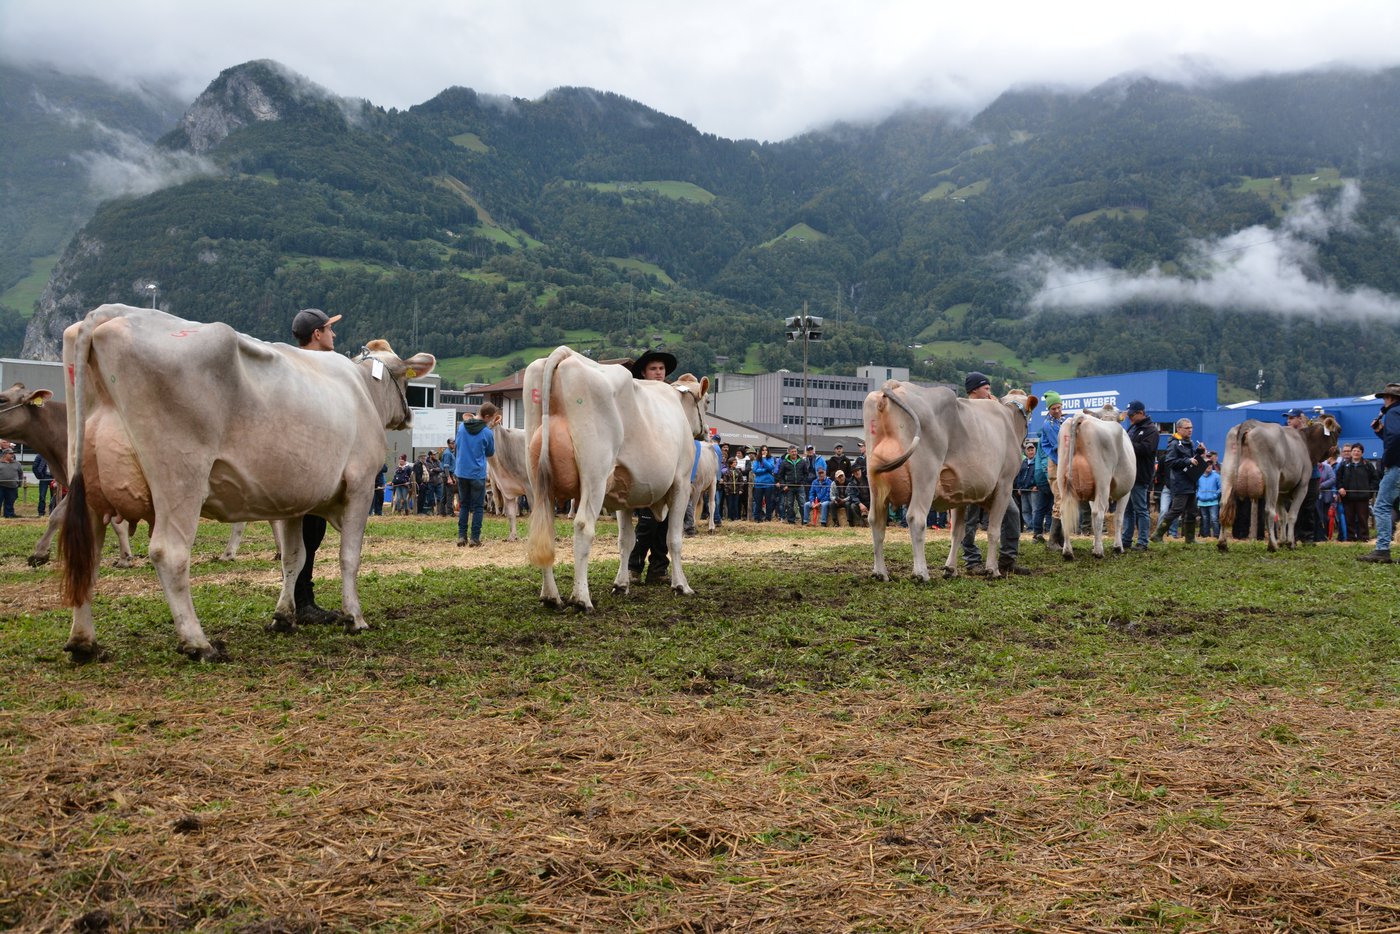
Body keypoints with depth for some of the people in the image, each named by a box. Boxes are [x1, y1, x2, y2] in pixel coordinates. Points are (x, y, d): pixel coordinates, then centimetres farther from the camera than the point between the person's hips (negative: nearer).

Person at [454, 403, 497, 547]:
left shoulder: (461, 426, 0)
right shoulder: (487, 433, -12)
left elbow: (456, 444, 15)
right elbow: (490, 453, 4)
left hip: (461, 473, 4)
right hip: (477, 474, -4)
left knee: (464, 505, 14)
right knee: (477, 507, 6)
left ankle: (461, 536, 11)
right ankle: (475, 538, 5)